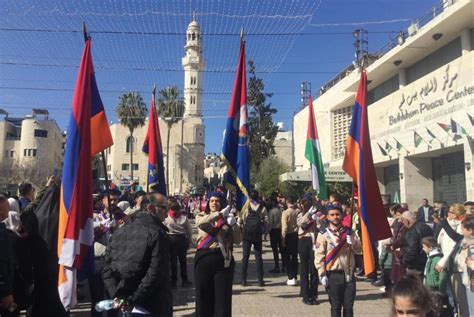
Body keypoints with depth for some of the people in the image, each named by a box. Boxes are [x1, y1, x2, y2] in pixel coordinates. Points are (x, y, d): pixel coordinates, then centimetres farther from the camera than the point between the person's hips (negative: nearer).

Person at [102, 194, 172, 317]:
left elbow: (106, 268, 3)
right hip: (150, 307, -5)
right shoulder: (157, 233, -13)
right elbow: (155, 273, -21)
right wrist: (133, 299, -15)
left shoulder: (119, 231, 6)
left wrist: (117, 296, -3)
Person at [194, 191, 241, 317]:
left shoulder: (227, 219, 7)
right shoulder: (201, 216, 6)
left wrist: (234, 225, -17)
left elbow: (237, 240, 0)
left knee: (223, 297, 3)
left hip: (223, 259, 0)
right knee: (203, 295, 8)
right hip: (204, 258, 0)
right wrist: (220, 214, -29)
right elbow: (201, 223, -19)